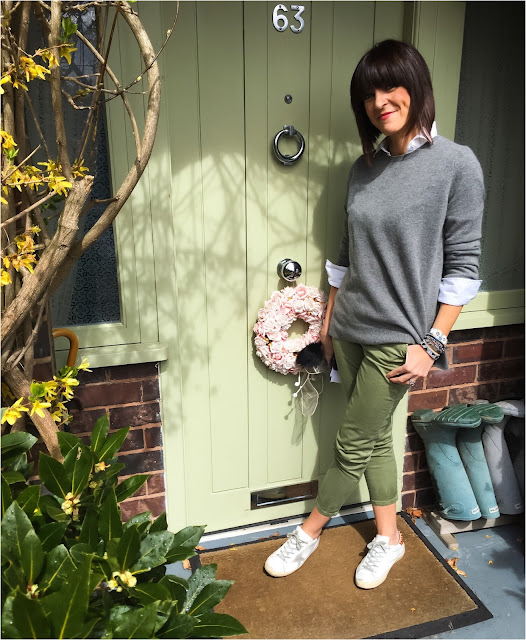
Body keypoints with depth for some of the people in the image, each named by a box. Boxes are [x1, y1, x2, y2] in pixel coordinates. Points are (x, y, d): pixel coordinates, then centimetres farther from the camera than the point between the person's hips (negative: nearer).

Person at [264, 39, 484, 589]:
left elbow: (463, 265, -10)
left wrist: (432, 343, -12)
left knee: (353, 445, 7)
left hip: (398, 336, -5)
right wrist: (329, 319, 14)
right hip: (351, 331, 6)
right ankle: (389, 537, 37)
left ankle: (310, 531, 31)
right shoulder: (364, 168, 6)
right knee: (375, 439, 17)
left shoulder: (456, 164, -10)